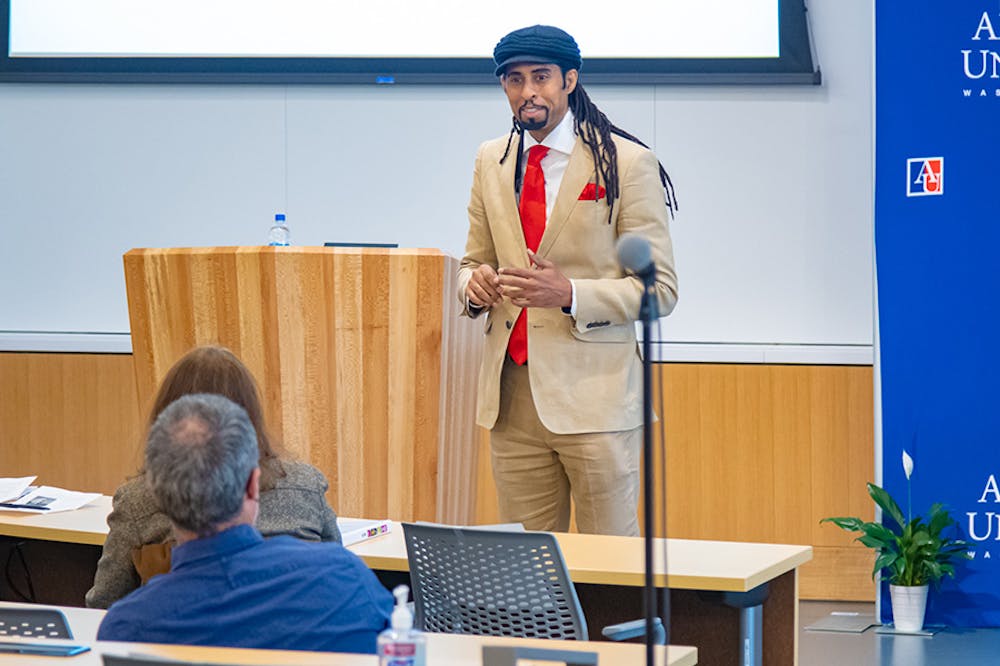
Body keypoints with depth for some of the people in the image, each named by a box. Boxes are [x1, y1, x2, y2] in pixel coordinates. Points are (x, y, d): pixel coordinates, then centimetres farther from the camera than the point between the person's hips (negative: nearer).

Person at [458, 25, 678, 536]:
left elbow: (660, 288, -6)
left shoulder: (626, 163, -4)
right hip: (511, 397, 5)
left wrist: (570, 295, -21)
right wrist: (474, 284, -3)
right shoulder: (491, 162, 13)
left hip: (594, 395, -5)